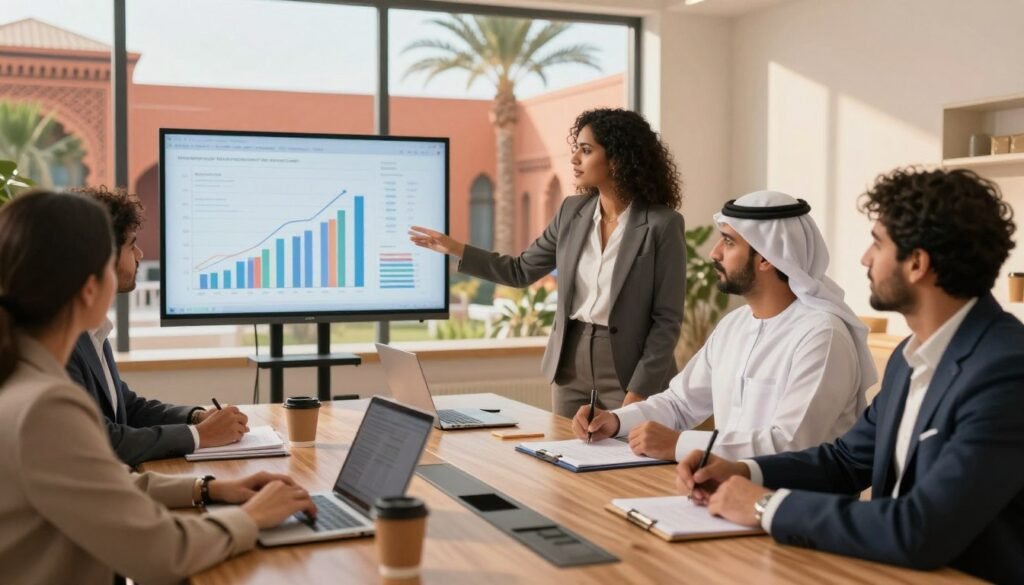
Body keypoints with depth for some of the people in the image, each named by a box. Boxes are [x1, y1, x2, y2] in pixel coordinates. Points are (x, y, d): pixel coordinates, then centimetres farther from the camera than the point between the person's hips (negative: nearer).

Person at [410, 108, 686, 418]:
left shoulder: (662, 223, -12)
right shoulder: (573, 211, 4)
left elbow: (668, 318, -12)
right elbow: (521, 270, 12)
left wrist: (640, 391, -16)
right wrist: (454, 248, 5)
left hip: (627, 374, -5)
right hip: (570, 366, 5)